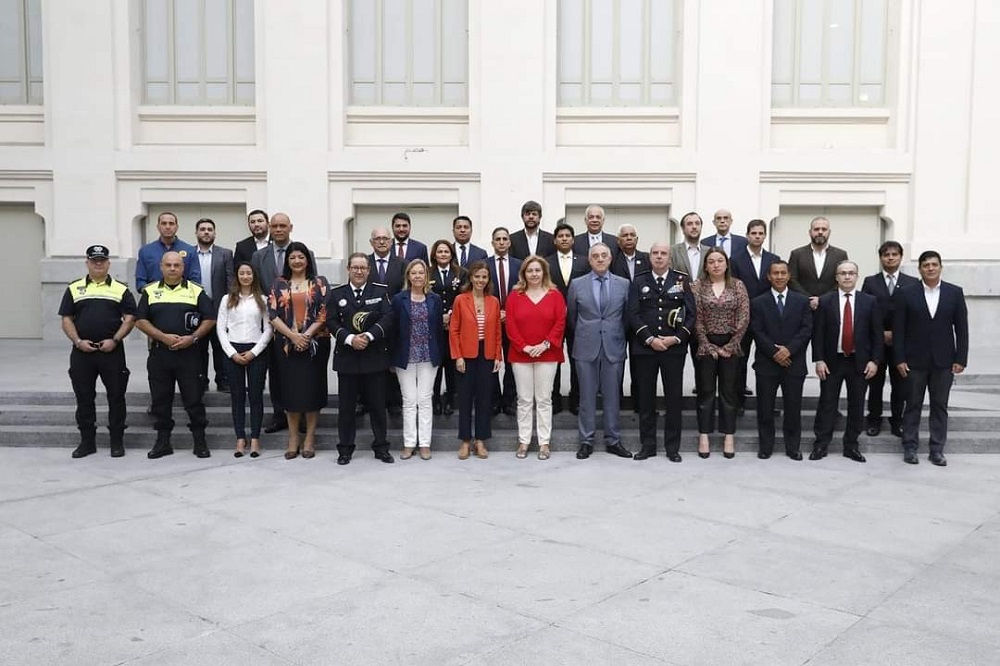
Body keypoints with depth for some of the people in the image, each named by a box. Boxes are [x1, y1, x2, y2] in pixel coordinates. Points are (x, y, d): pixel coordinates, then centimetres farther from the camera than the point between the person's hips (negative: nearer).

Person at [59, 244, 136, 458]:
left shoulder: (121, 289, 6)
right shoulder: (74, 289, 9)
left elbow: (130, 318, 1)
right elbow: (66, 319, 7)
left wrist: (115, 340, -11)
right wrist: (78, 341, -7)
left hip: (112, 351, -2)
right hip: (82, 351, 2)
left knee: (116, 396, 2)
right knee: (84, 398, 7)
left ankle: (117, 441, 11)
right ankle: (87, 441, 17)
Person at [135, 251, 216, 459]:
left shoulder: (196, 291, 4)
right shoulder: (150, 291, 8)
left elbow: (210, 319, 1)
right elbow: (140, 321, 2)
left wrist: (192, 337, -12)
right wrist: (163, 337, -11)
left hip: (189, 353, -2)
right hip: (159, 353, 2)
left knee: (194, 398, 0)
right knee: (160, 400, 8)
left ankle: (200, 441, 9)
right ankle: (163, 441, 18)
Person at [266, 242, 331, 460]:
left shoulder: (320, 283, 3)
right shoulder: (279, 284, 7)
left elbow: (324, 313, -4)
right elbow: (272, 315, -1)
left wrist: (307, 335, -15)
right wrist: (293, 335, -13)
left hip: (315, 343, -1)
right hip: (287, 344, 1)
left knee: (312, 387, 2)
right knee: (291, 388, 4)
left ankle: (310, 438, 12)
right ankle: (293, 438, 14)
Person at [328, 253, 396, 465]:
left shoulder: (381, 292, 4)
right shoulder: (337, 294, 7)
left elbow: (388, 318, -6)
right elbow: (332, 322, -1)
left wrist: (368, 336, -19)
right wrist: (350, 339, -16)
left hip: (375, 357, 0)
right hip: (347, 358, 1)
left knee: (377, 404, 6)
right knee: (347, 405, 6)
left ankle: (381, 447, 17)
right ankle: (345, 449, 16)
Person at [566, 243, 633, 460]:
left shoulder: (623, 284, 3)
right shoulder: (577, 284, 2)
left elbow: (627, 315, 10)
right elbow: (571, 316, 12)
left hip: (613, 347, 0)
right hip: (586, 347, 0)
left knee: (612, 396, 6)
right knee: (587, 396, 5)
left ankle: (613, 440, 17)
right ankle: (586, 441, 13)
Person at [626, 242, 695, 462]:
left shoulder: (682, 281, 7)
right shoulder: (638, 282, 7)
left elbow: (691, 314, 2)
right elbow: (633, 314, -1)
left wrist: (676, 338, -10)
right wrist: (650, 339, -11)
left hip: (674, 347, 0)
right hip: (645, 347, 0)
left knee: (674, 398, 3)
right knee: (645, 398, 5)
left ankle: (672, 447, 12)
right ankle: (647, 445, 15)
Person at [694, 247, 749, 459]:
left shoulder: (738, 286, 1)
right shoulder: (698, 286, 0)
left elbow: (744, 318, -2)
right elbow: (696, 319, -2)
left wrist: (729, 346, -7)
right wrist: (709, 346, -7)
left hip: (731, 345, 0)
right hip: (706, 345, 0)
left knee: (728, 391, 6)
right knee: (706, 391, 4)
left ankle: (729, 437, 12)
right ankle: (704, 436, 11)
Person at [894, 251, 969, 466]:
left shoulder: (955, 293, 2)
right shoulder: (905, 294, -2)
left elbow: (961, 328, 2)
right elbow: (898, 329, -2)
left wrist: (961, 359, -3)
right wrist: (899, 359, -7)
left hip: (944, 361, 1)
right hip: (915, 360, -1)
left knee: (940, 406, 6)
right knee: (913, 404, 6)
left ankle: (937, 450, 14)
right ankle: (910, 447, 14)